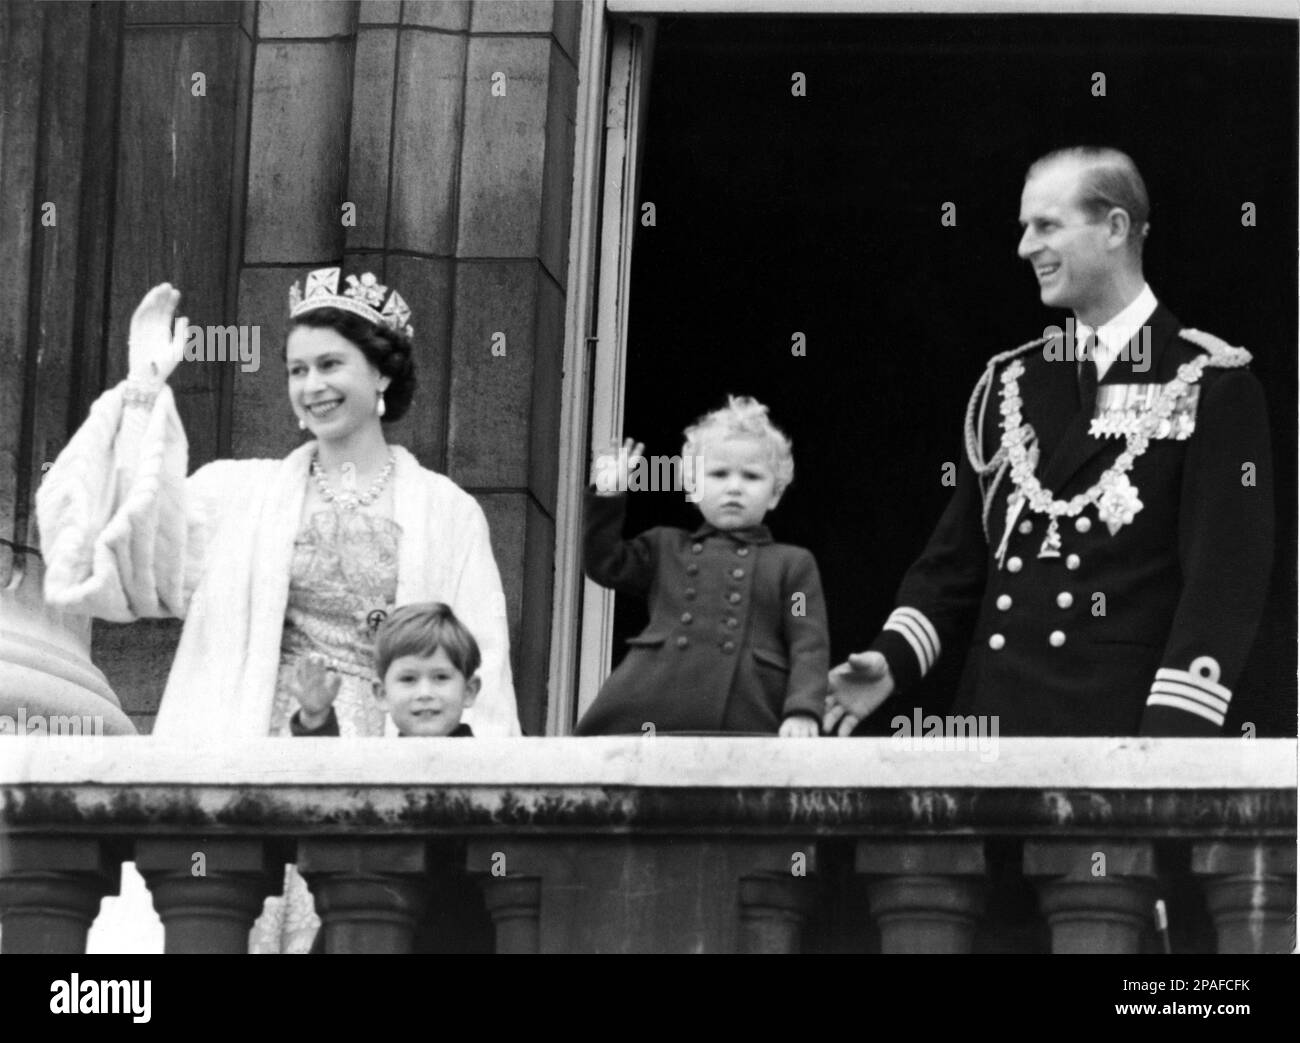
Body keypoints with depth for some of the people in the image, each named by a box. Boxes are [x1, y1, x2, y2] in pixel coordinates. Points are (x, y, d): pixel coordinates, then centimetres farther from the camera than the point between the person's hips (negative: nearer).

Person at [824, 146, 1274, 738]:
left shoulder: (1212, 385, -3)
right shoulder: (1008, 382, 15)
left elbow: (1225, 577, -10)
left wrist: (1173, 730, -20)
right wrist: (894, 658, 0)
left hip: (1123, 723, -5)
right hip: (996, 713, 5)